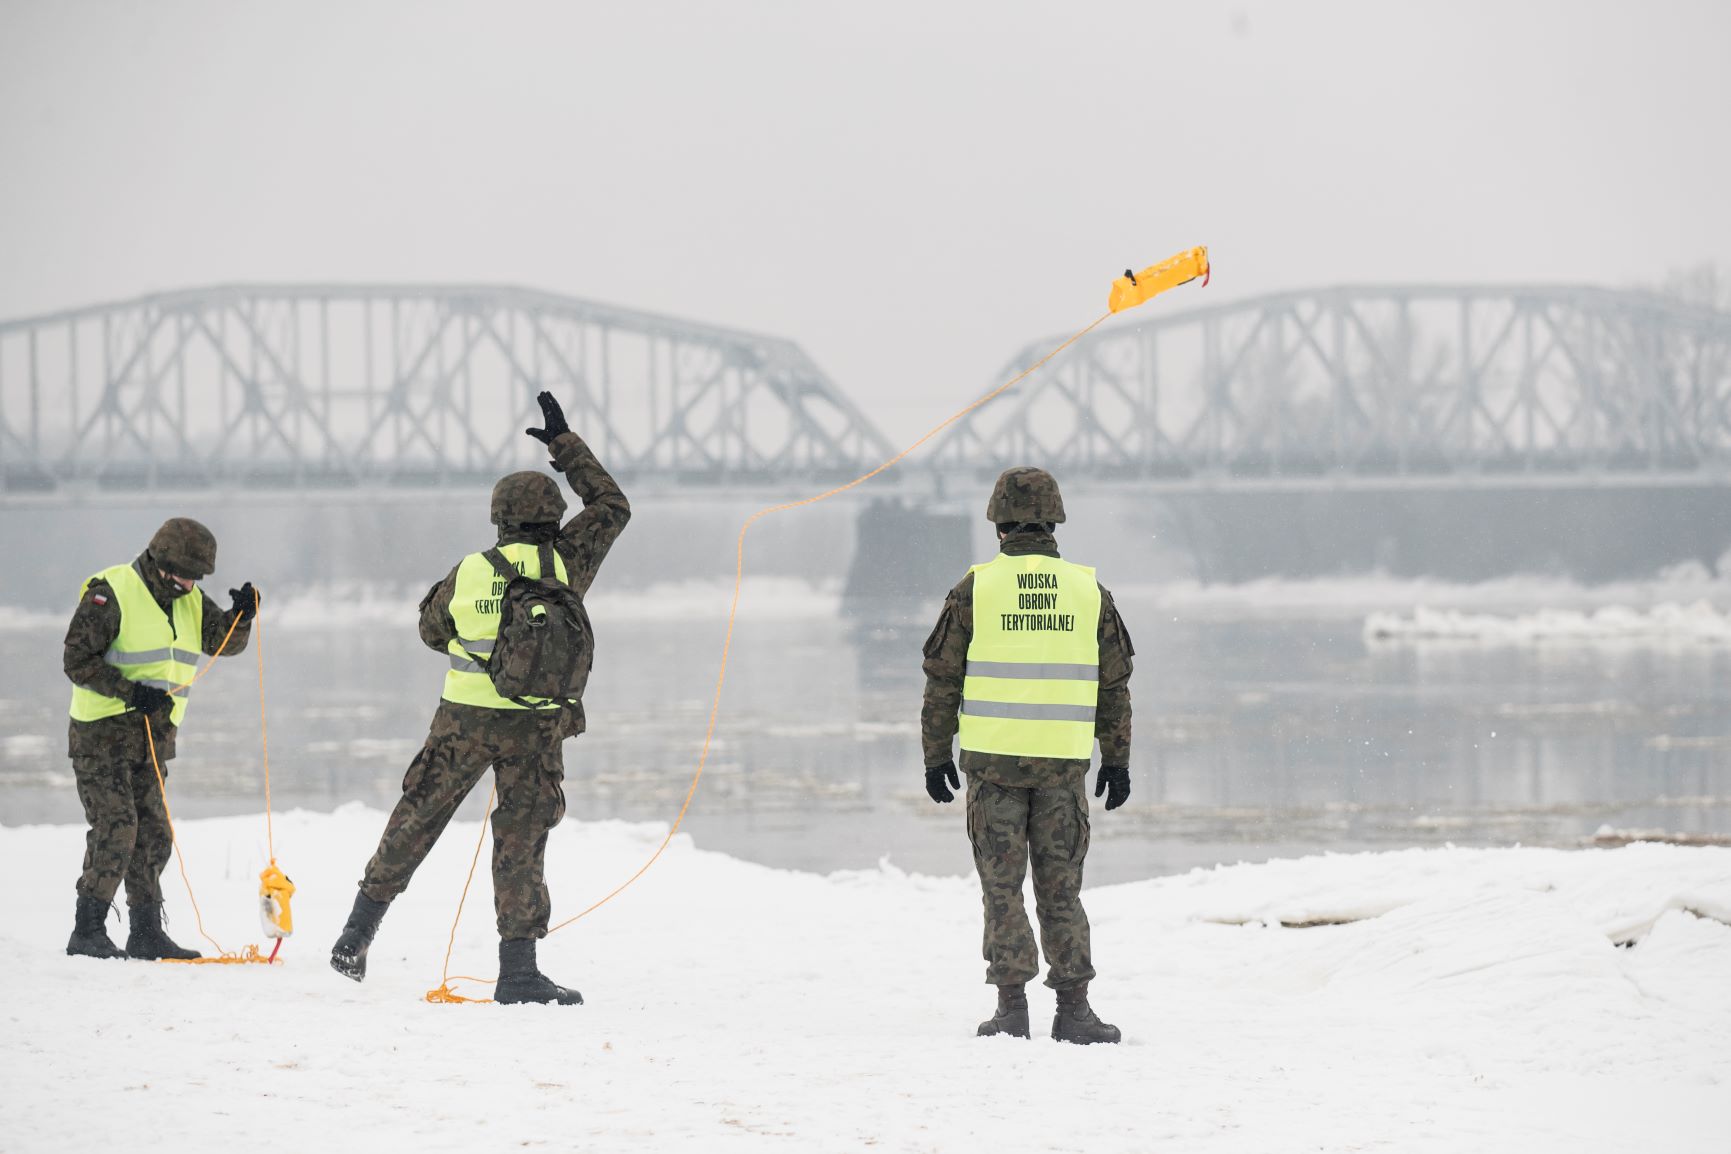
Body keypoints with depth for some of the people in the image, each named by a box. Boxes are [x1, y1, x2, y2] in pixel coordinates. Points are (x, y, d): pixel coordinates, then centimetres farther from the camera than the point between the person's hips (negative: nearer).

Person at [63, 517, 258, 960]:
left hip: (153, 736, 7)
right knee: (115, 831, -14)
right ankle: (87, 932, -10)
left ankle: (146, 932, 12)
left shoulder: (188, 601, 10)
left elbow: (224, 640, 7)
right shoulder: (110, 594, -13)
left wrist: (241, 615, -14)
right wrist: (131, 691, -24)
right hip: (103, 734, -7)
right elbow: (78, 660, -15)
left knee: (154, 836, 6)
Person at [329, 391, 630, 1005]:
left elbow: (431, 628, 17)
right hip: (536, 726, -2)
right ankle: (517, 967, -2)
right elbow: (611, 505, 10)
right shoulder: (563, 562, -4)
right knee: (521, 842, 2)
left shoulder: (468, 573, 0)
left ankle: (358, 933, 18)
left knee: (415, 821, 13)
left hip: (463, 720, 2)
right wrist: (564, 443, 15)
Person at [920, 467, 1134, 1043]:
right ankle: (1073, 1007, 3)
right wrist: (1117, 759, 15)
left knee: (1002, 889, 5)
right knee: (1061, 889, 8)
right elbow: (1115, 685, 8)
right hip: (1064, 763, 2)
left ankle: (1012, 1007, 2)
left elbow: (943, 679, 0)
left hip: (993, 762, -2)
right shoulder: (1089, 592, 4)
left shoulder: (976, 590, -2)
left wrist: (936, 755, 8)